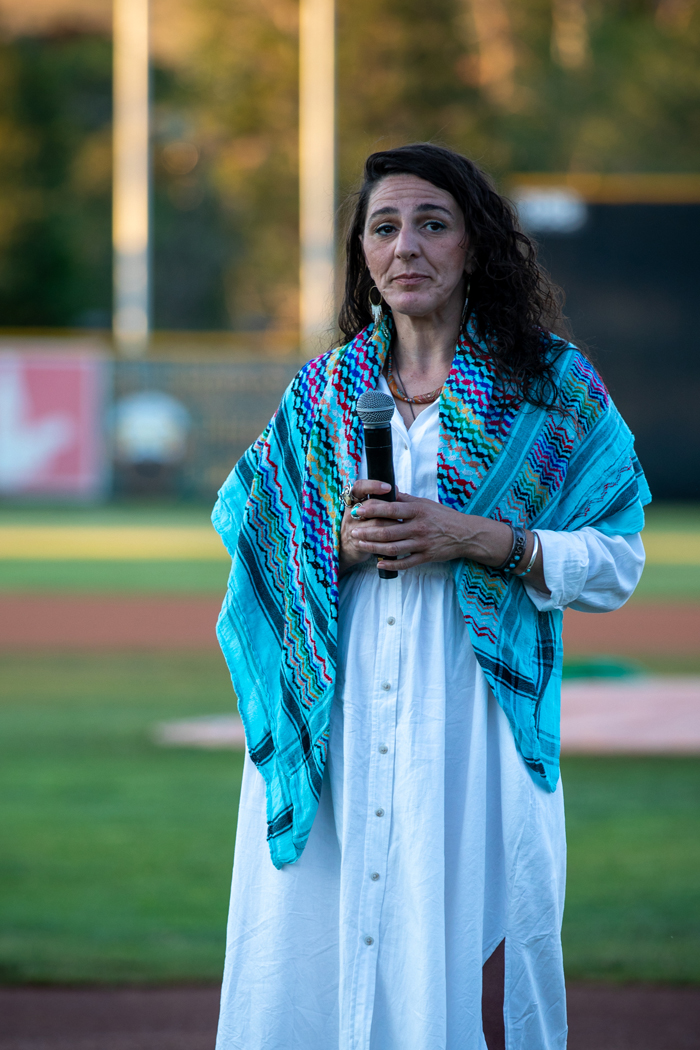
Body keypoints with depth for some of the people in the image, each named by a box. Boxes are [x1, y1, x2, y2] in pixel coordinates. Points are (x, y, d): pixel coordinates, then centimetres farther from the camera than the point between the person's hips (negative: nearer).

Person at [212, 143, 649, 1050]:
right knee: (327, 953, -1)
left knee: (467, 970, -7)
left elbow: (616, 563, 1)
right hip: (338, 719, 3)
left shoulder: (551, 387, 4)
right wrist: (340, 546, -8)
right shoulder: (323, 393, 13)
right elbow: (258, 548, 12)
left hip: (473, 714, -3)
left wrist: (481, 540, -12)